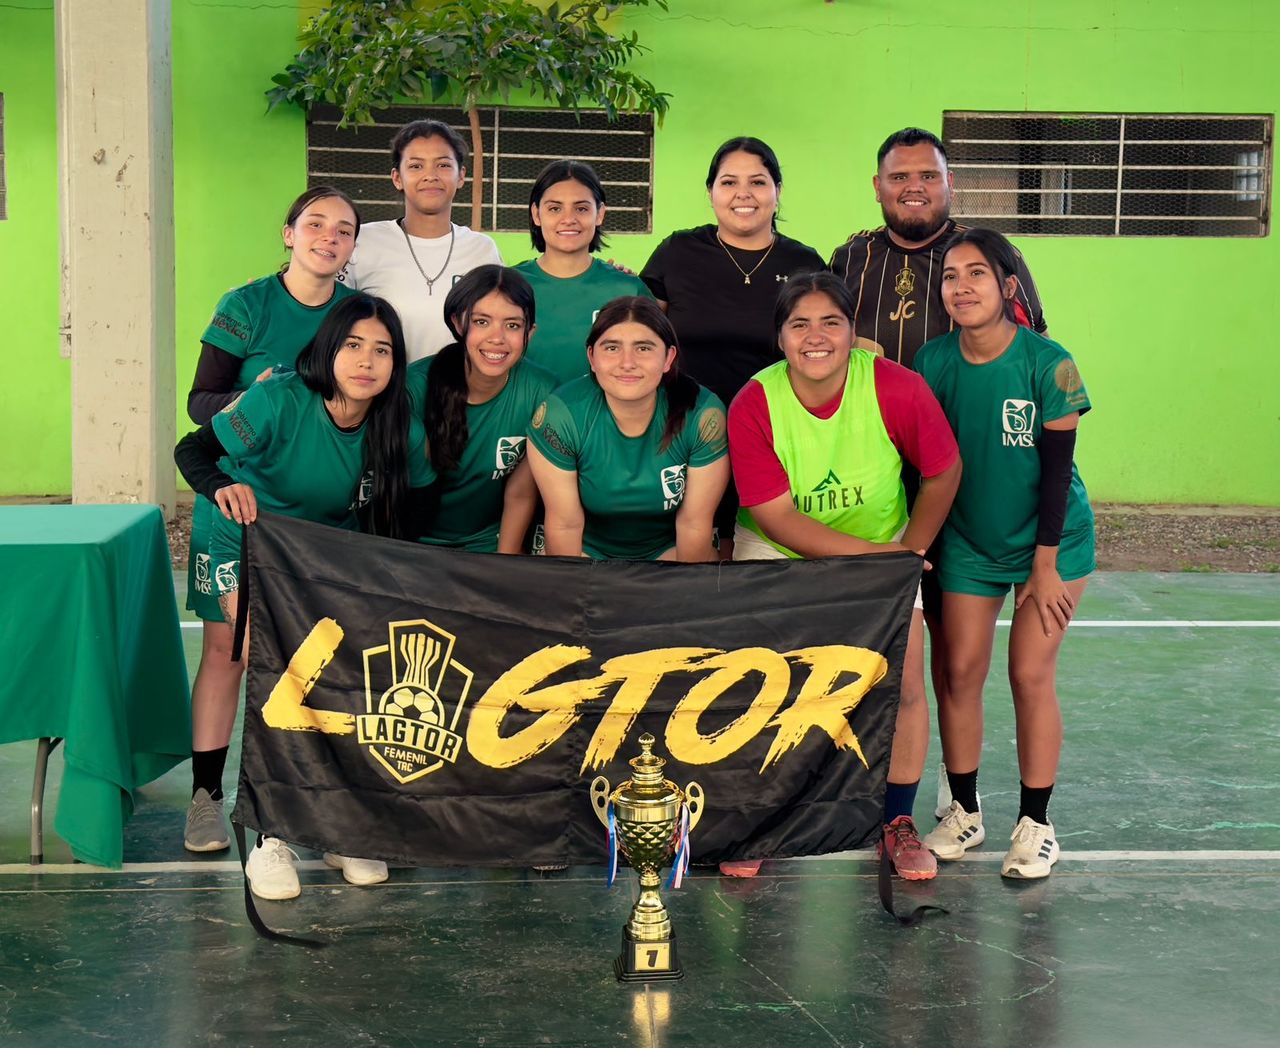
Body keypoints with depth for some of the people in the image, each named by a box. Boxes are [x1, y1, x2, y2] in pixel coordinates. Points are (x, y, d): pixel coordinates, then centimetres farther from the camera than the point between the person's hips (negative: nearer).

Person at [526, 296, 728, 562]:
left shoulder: (704, 416, -22)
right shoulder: (559, 415, -22)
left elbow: (694, 523, -12)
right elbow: (565, 524, -13)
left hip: (670, 548, 0)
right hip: (588, 548, 0)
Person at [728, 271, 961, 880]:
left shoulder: (897, 389, -20)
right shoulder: (752, 406, -22)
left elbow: (943, 472, -3)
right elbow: (778, 519, -21)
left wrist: (912, 549, -5)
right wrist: (877, 555, -25)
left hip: (884, 549, 1)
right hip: (777, 555, -1)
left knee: (904, 685, -7)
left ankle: (898, 823, 15)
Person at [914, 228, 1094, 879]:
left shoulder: (1048, 364, -18)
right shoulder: (933, 362, -9)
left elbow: (1056, 468, -14)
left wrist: (1045, 562, -13)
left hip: (1050, 539, -3)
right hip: (968, 540, 3)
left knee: (1031, 675, -4)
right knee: (959, 671, 1)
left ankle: (1036, 825, 10)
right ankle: (964, 812, 18)